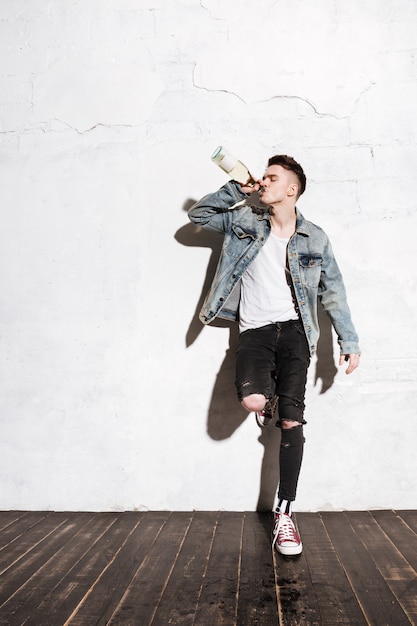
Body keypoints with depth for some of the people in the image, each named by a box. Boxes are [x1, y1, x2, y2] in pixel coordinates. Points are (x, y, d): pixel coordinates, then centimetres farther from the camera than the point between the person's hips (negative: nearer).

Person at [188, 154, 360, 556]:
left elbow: (333, 292, 11)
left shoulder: (314, 239, 6)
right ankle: (269, 400, 14)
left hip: (294, 331, 0)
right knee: (252, 400, -27)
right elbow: (198, 214, 12)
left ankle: (284, 514, 4)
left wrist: (349, 341, 7)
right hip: (255, 331, 0)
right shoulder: (245, 222, 8)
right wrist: (237, 190, 2)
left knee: (291, 422, -6)